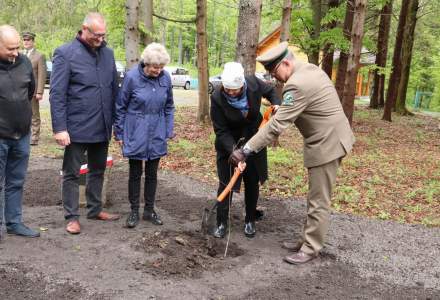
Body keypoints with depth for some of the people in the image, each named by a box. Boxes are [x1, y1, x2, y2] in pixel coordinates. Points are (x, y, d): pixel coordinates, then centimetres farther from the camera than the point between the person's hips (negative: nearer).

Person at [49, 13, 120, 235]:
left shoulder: (108, 53, 7)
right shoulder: (65, 54, -9)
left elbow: (114, 89, 13)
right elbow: (57, 94, -12)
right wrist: (59, 128, -17)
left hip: (102, 128, 6)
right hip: (76, 128, -5)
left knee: (98, 170, 17)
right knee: (72, 173, 6)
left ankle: (95, 209, 32)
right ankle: (72, 216, 18)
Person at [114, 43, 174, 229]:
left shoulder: (165, 78, -5)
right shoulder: (132, 77, -14)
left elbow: (169, 107, 7)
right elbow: (121, 107, -5)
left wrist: (169, 130, 6)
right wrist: (119, 133, -1)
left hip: (156, 133, 3)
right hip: (135, 133, -3)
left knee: (152, 173, 12)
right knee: (135, 174, 7)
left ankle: (149, 210, 26)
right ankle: (134, 211, 21)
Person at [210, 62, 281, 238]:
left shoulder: (253, 83, -20)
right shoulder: (217, 98, -27)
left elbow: (270, 91, 4)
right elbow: (221, 131, -22)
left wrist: (276, 104, -15)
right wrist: (234, 151, -33)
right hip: (229, 144, -3)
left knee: (252, 182, 11)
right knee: (225, 183, 0)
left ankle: (250, 221, 28)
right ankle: (221, 223, 15)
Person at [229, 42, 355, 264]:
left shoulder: (297, 85, -24)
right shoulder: (308, 69, 9)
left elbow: (276, 125, -27)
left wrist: (246, 150, -24)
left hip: (326, 143, -11)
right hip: (328, 139, 11)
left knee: (318, 201, 0)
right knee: (316, 198, 17)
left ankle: (311, 249, 11)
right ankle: (308, 240, 28)